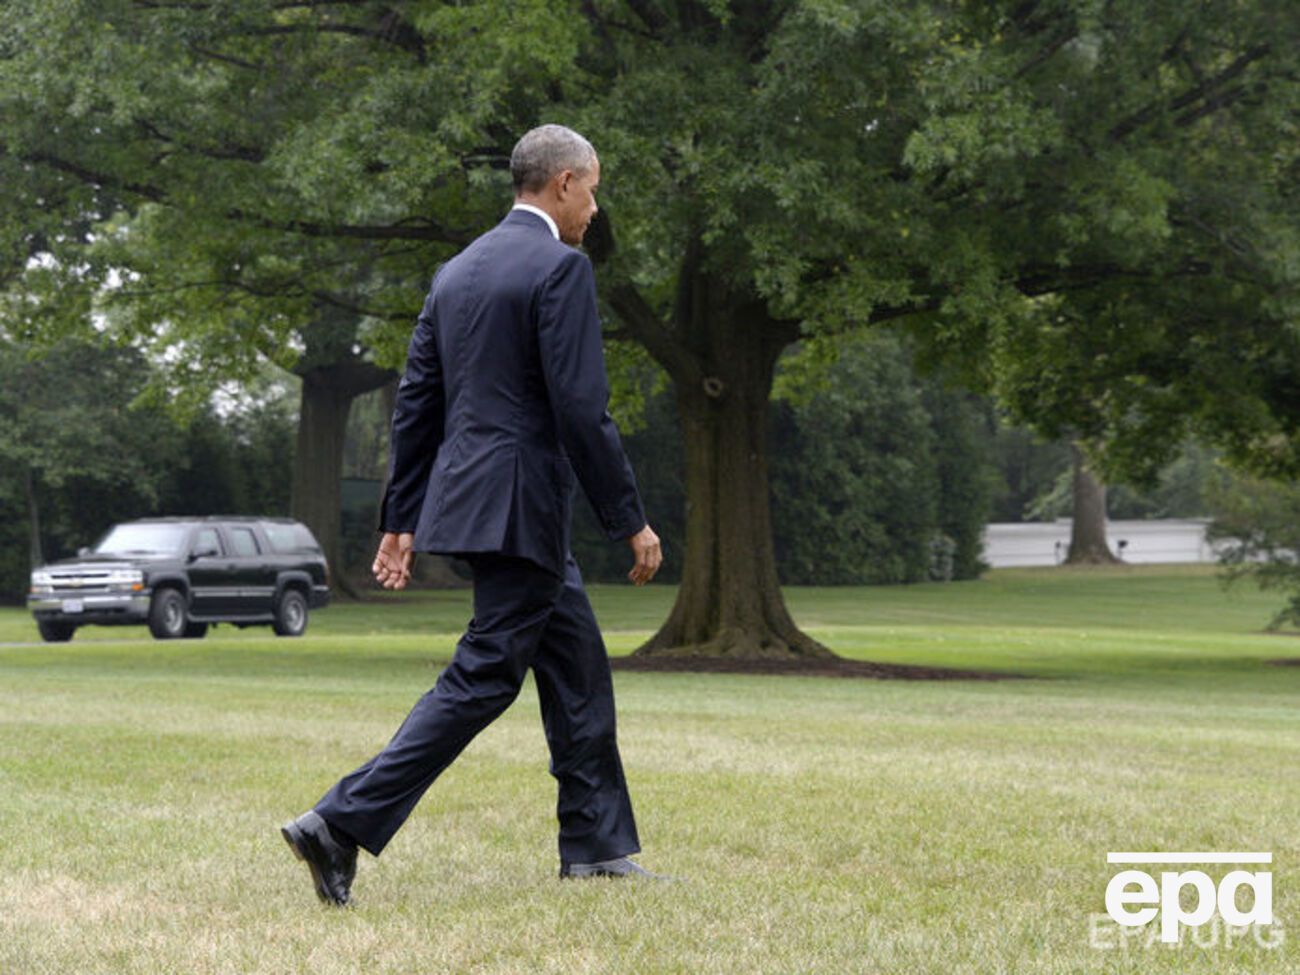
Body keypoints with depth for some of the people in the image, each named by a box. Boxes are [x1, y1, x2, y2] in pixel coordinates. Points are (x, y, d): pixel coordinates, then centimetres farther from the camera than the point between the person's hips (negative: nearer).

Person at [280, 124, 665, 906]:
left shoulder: (459, 271, 14)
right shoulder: (561, 268, -12)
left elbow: (416, 400, 14)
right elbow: (582, 409, -17)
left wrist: (401, 520, 17)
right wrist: (631, 522, -11)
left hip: (465, 492, 9)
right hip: (520, 506, -9)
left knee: (579, 670, 16)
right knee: (482, 680, -7)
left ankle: (597, 845, 21)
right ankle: (343, 824, -11)